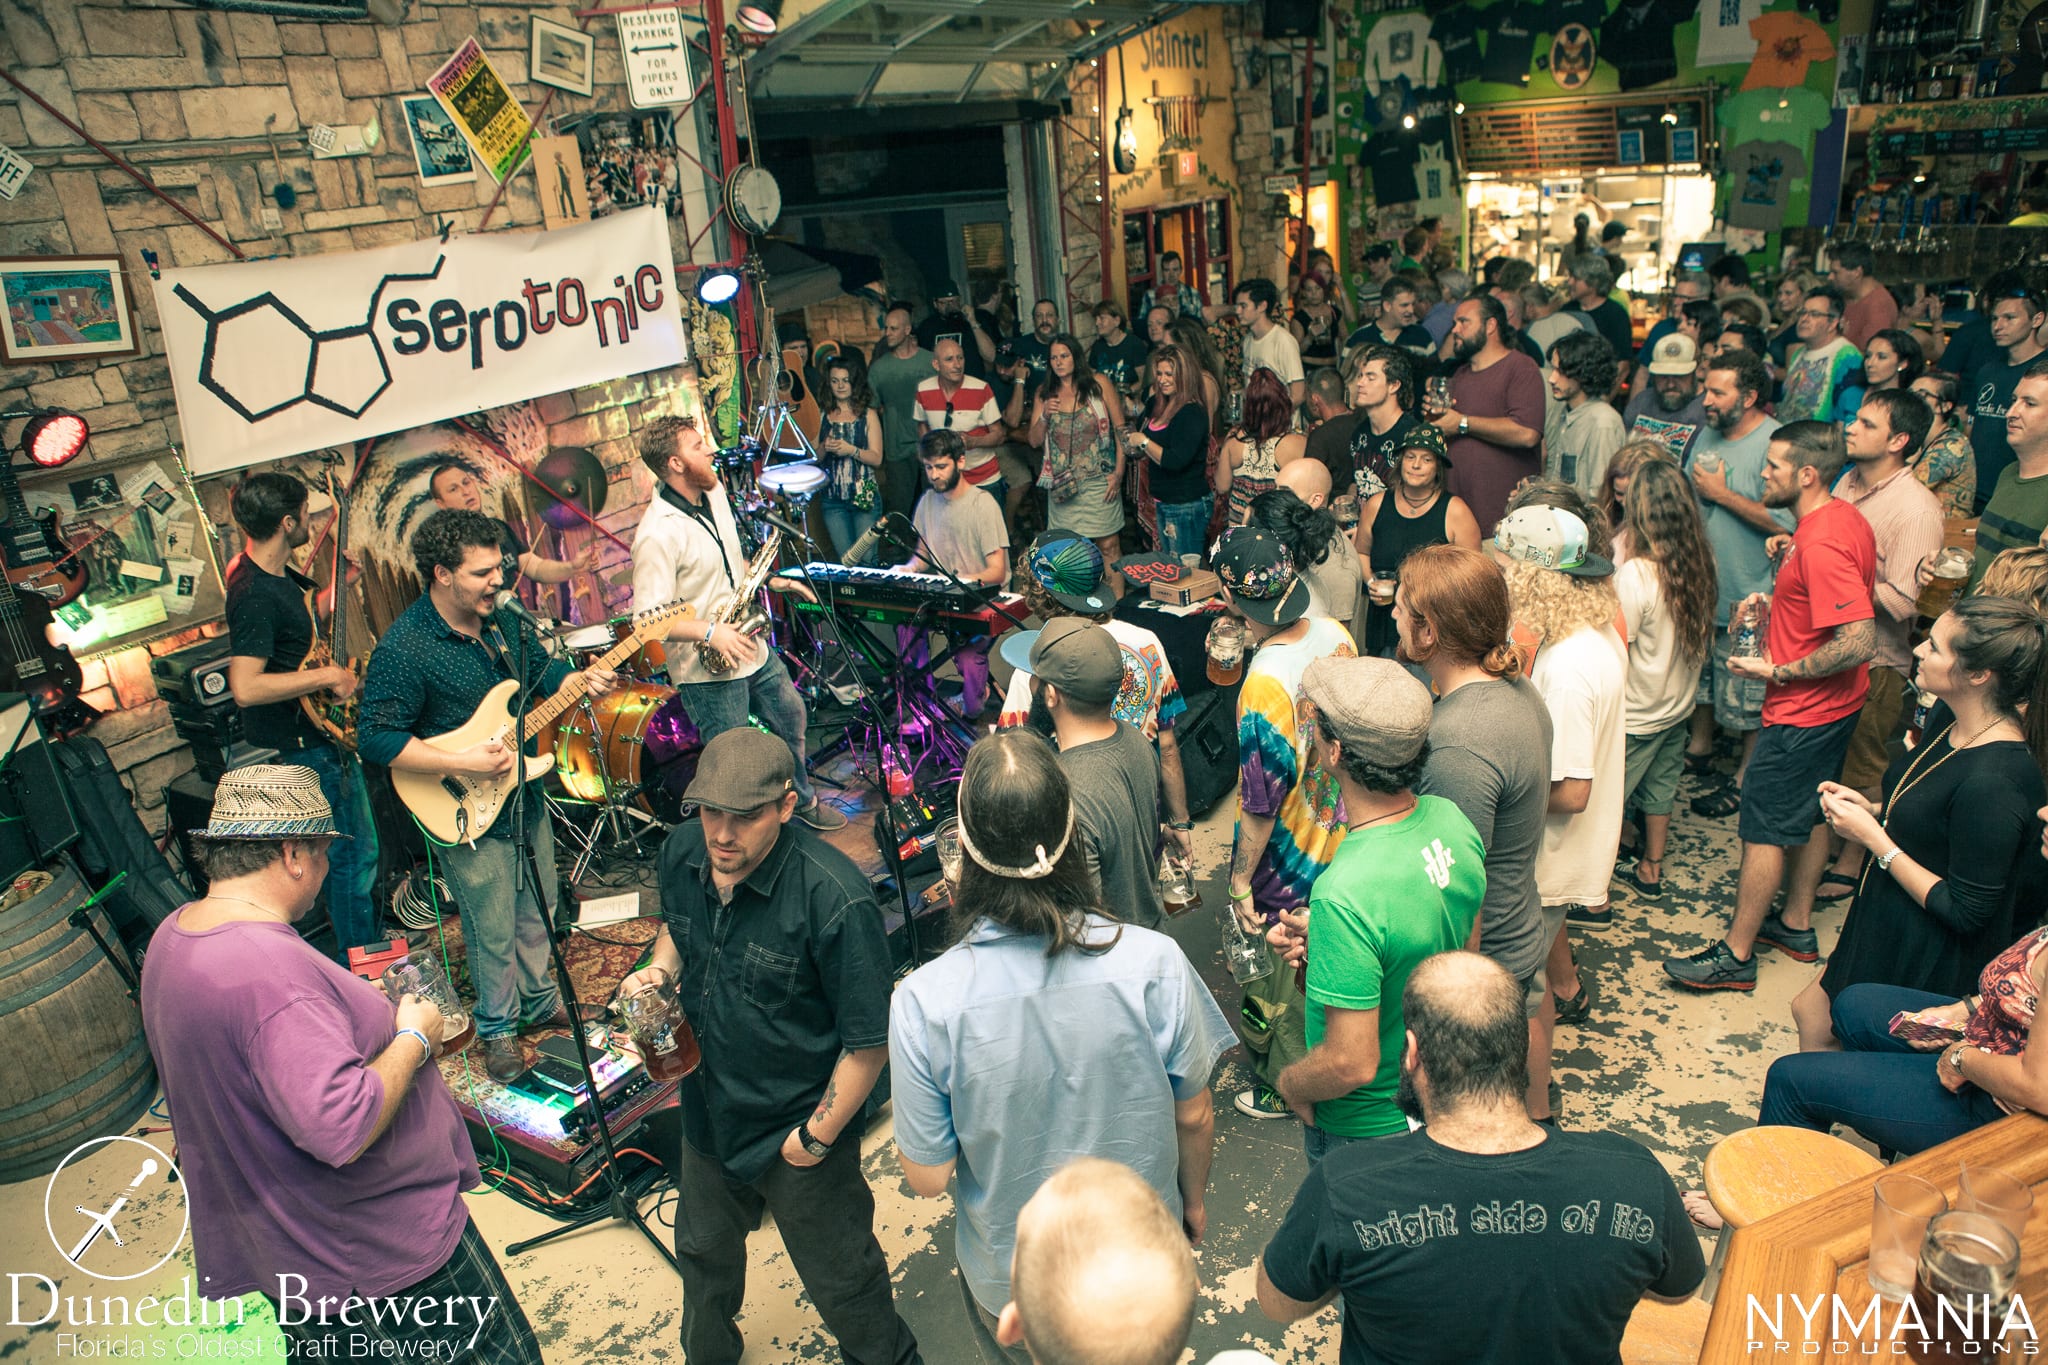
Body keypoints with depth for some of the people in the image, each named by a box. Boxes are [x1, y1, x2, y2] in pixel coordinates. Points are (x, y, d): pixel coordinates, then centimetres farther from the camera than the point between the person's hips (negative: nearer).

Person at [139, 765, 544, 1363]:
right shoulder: (271, 970, -33)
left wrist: (383, 1018, 10)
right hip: (378, 1258, -10)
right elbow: (343, 1128, -37)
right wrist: (415, 1039, -21)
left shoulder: (172, 935, 1)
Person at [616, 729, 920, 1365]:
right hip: (707, 1113, 7)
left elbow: (869, 1041, -25)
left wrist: (818, 1136, -15)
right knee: (702, 1250, 31)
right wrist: (659, 969, -10)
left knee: (841, 1280, 16)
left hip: (798, 1130, -6)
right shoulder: (682, 852, -13)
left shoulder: (835, 900, -34)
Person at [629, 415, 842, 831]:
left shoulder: (714, 491, 2)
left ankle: (803, 802, 47)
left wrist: (771, 581, 5)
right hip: (710, 670, -9)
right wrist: (709, 632, -30)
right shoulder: (658, 534, -25)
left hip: (753, 645, 9)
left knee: (792, 718, 24)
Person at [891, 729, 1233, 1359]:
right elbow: (1194, 1116, -10)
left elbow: (927, 1178, -17)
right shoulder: (1155, 963, -26)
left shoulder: (923, 1001, -29)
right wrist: (1194, 1200, 10)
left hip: (1009, 1285, -1)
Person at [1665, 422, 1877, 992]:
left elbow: (1860, 641, -32)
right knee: (1809, 813, 21)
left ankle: (1736, 955, 10)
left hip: (1803, 711, -10)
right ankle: (1796, 924, 37)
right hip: (1835, 705, 10)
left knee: (1763, 828, 0)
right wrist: (1775, 603, 6)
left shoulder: (1822, 543, -28)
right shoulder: (1847, 518, 5)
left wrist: (1778, 671, -22)